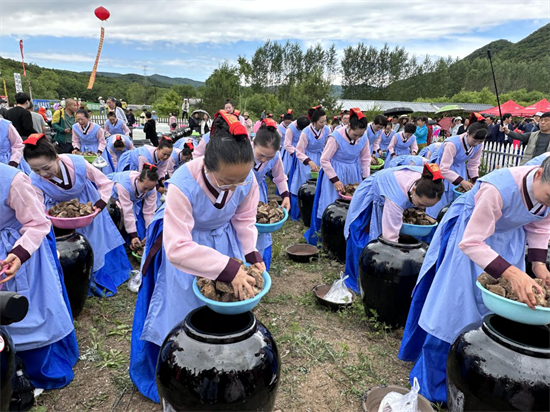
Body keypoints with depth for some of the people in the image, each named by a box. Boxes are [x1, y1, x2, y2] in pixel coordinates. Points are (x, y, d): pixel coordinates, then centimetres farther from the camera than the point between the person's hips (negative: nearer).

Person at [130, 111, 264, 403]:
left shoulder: (247, 179, -23)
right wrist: (228, 268, -40)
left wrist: (252, 254, -18)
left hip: (225, 240, 4)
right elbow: (178, 248, -36)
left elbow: (244, 220, -5)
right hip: (186, 244, -3)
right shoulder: (183, 185, -36)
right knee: (185, 313, 9)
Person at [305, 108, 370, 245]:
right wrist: (335, 180, -17)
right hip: (335, 172, -4)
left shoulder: (364, 139, -7)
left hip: (353, 173, 5)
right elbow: (324, 160, -16)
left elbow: (365, 160, 8)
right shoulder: (336, 137, -21)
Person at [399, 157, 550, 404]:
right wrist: (511, 273, -44)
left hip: (508, 237, 6)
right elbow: (471, 242, -34)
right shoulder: (499, 189, -39)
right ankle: (433, 382, 18)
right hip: (471, 231, -6)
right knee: (453, 305, -2)